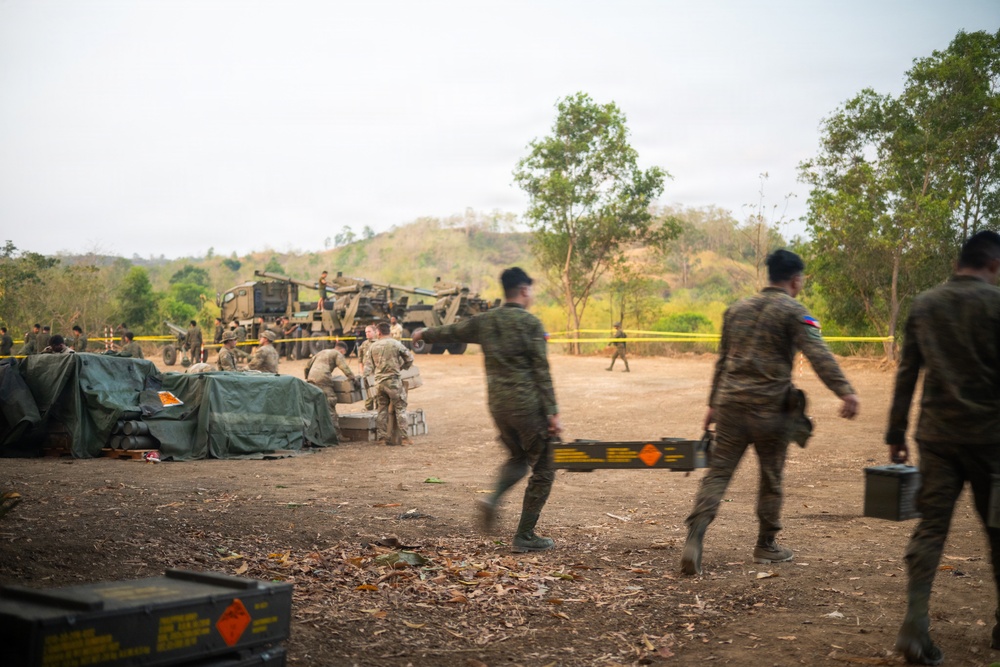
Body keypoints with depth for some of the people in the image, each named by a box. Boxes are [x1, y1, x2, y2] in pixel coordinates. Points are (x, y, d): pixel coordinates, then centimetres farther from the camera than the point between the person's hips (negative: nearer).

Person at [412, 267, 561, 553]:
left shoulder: (485, 321, 8)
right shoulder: (529, 323, -7)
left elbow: (452, 331, 24)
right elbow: (541, 371, -11)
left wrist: (426, 334, 44)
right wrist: (552, 412, -10)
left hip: (498, 406, 6)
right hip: (527, 406, -6)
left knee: (518, 457, 27)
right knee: (543, 470, 6)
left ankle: (493, 499, 1)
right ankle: (525, 536, 6)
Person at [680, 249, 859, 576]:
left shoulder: (737, 309, 15)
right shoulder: (793, 311, -3)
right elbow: (818, 354, -18)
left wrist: (713, 403, 26)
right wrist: (845, 392, -27)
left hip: (730, 404, 4)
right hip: (770, 408, -4)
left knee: (718, 473, 3)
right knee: (771, 479, 12)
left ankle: (694, 540, -13)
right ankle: (766, 546, 24)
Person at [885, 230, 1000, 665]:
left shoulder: (924, 305, 6)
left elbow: (906, 375, 7)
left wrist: (896, 435, 12)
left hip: (935, 434, 3)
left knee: (930, 529, 4)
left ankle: (915, 625, -7)